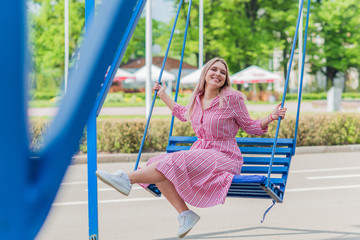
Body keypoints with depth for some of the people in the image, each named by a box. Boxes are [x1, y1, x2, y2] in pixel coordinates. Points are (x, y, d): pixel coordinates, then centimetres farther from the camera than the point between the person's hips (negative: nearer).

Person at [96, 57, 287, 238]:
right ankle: (185, 214, -19)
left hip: (224, 158, -6)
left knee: (174, 162, -30)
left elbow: (250, 127, 3)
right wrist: (163, 96, 38)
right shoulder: (197, 99, 11)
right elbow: (183, 114, 33)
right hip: (200, 154, 7)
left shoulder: (232, 99, -6)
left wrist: (271, 117, -14)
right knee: (159, 163, -18)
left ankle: (128, 179, -29)